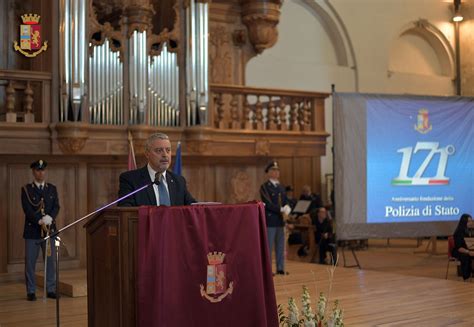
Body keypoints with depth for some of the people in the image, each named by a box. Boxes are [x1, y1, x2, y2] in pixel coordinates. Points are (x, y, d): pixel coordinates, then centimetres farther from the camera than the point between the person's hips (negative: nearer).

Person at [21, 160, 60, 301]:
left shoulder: (52, 188, 13)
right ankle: (31, 291, 7)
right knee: (30, 262, -1)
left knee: (51, 260, 3)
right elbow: (27, 209, -7)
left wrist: (49, 218, -15)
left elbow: (56, 207, 4)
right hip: (32, 230, -3)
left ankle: (51, 289, 11)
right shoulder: (26, 189, 2)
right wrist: (40, 222, -18)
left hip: (50, 229, 3)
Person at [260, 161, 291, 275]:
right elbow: (268, 203, -14)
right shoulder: (264, 187, -5)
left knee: (281, 246, 8)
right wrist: (281, 209, -21)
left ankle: (280, 268, 14)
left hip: (280, 220, 7)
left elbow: (285, 201, 15)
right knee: (269, 246, -4)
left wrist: (287, 208, -8)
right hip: (269, 219, -7)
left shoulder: (281, 187, 18)